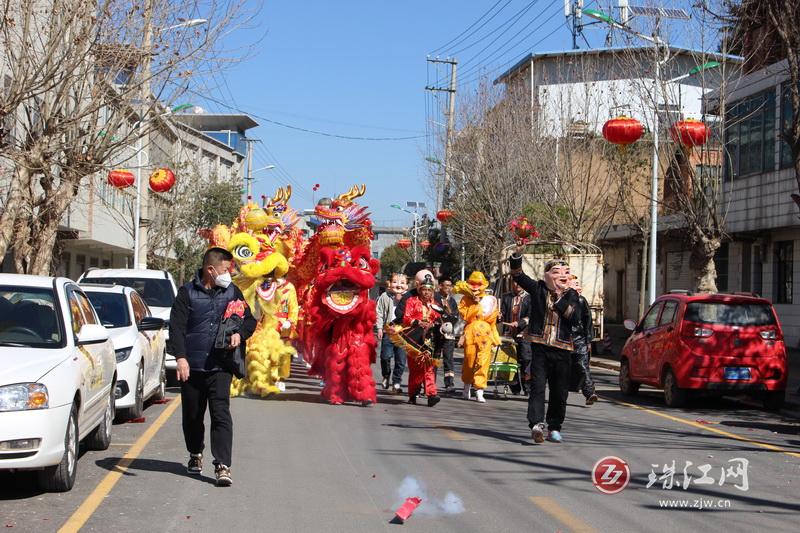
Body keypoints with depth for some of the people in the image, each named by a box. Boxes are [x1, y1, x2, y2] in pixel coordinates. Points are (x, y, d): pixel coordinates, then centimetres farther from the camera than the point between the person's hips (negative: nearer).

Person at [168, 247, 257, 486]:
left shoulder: (232, 292, 7)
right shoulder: (187, 293, 0)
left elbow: (250, 320, 14)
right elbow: (176, 326, -6)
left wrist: (240, 333, -8)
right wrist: (180, 357, -18)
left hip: (220, 367, 0)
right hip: (192, 366, 0)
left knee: (221, 415, -10)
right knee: (192, 416, 13)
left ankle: (223, 466, -12)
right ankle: (195, 455, 37)